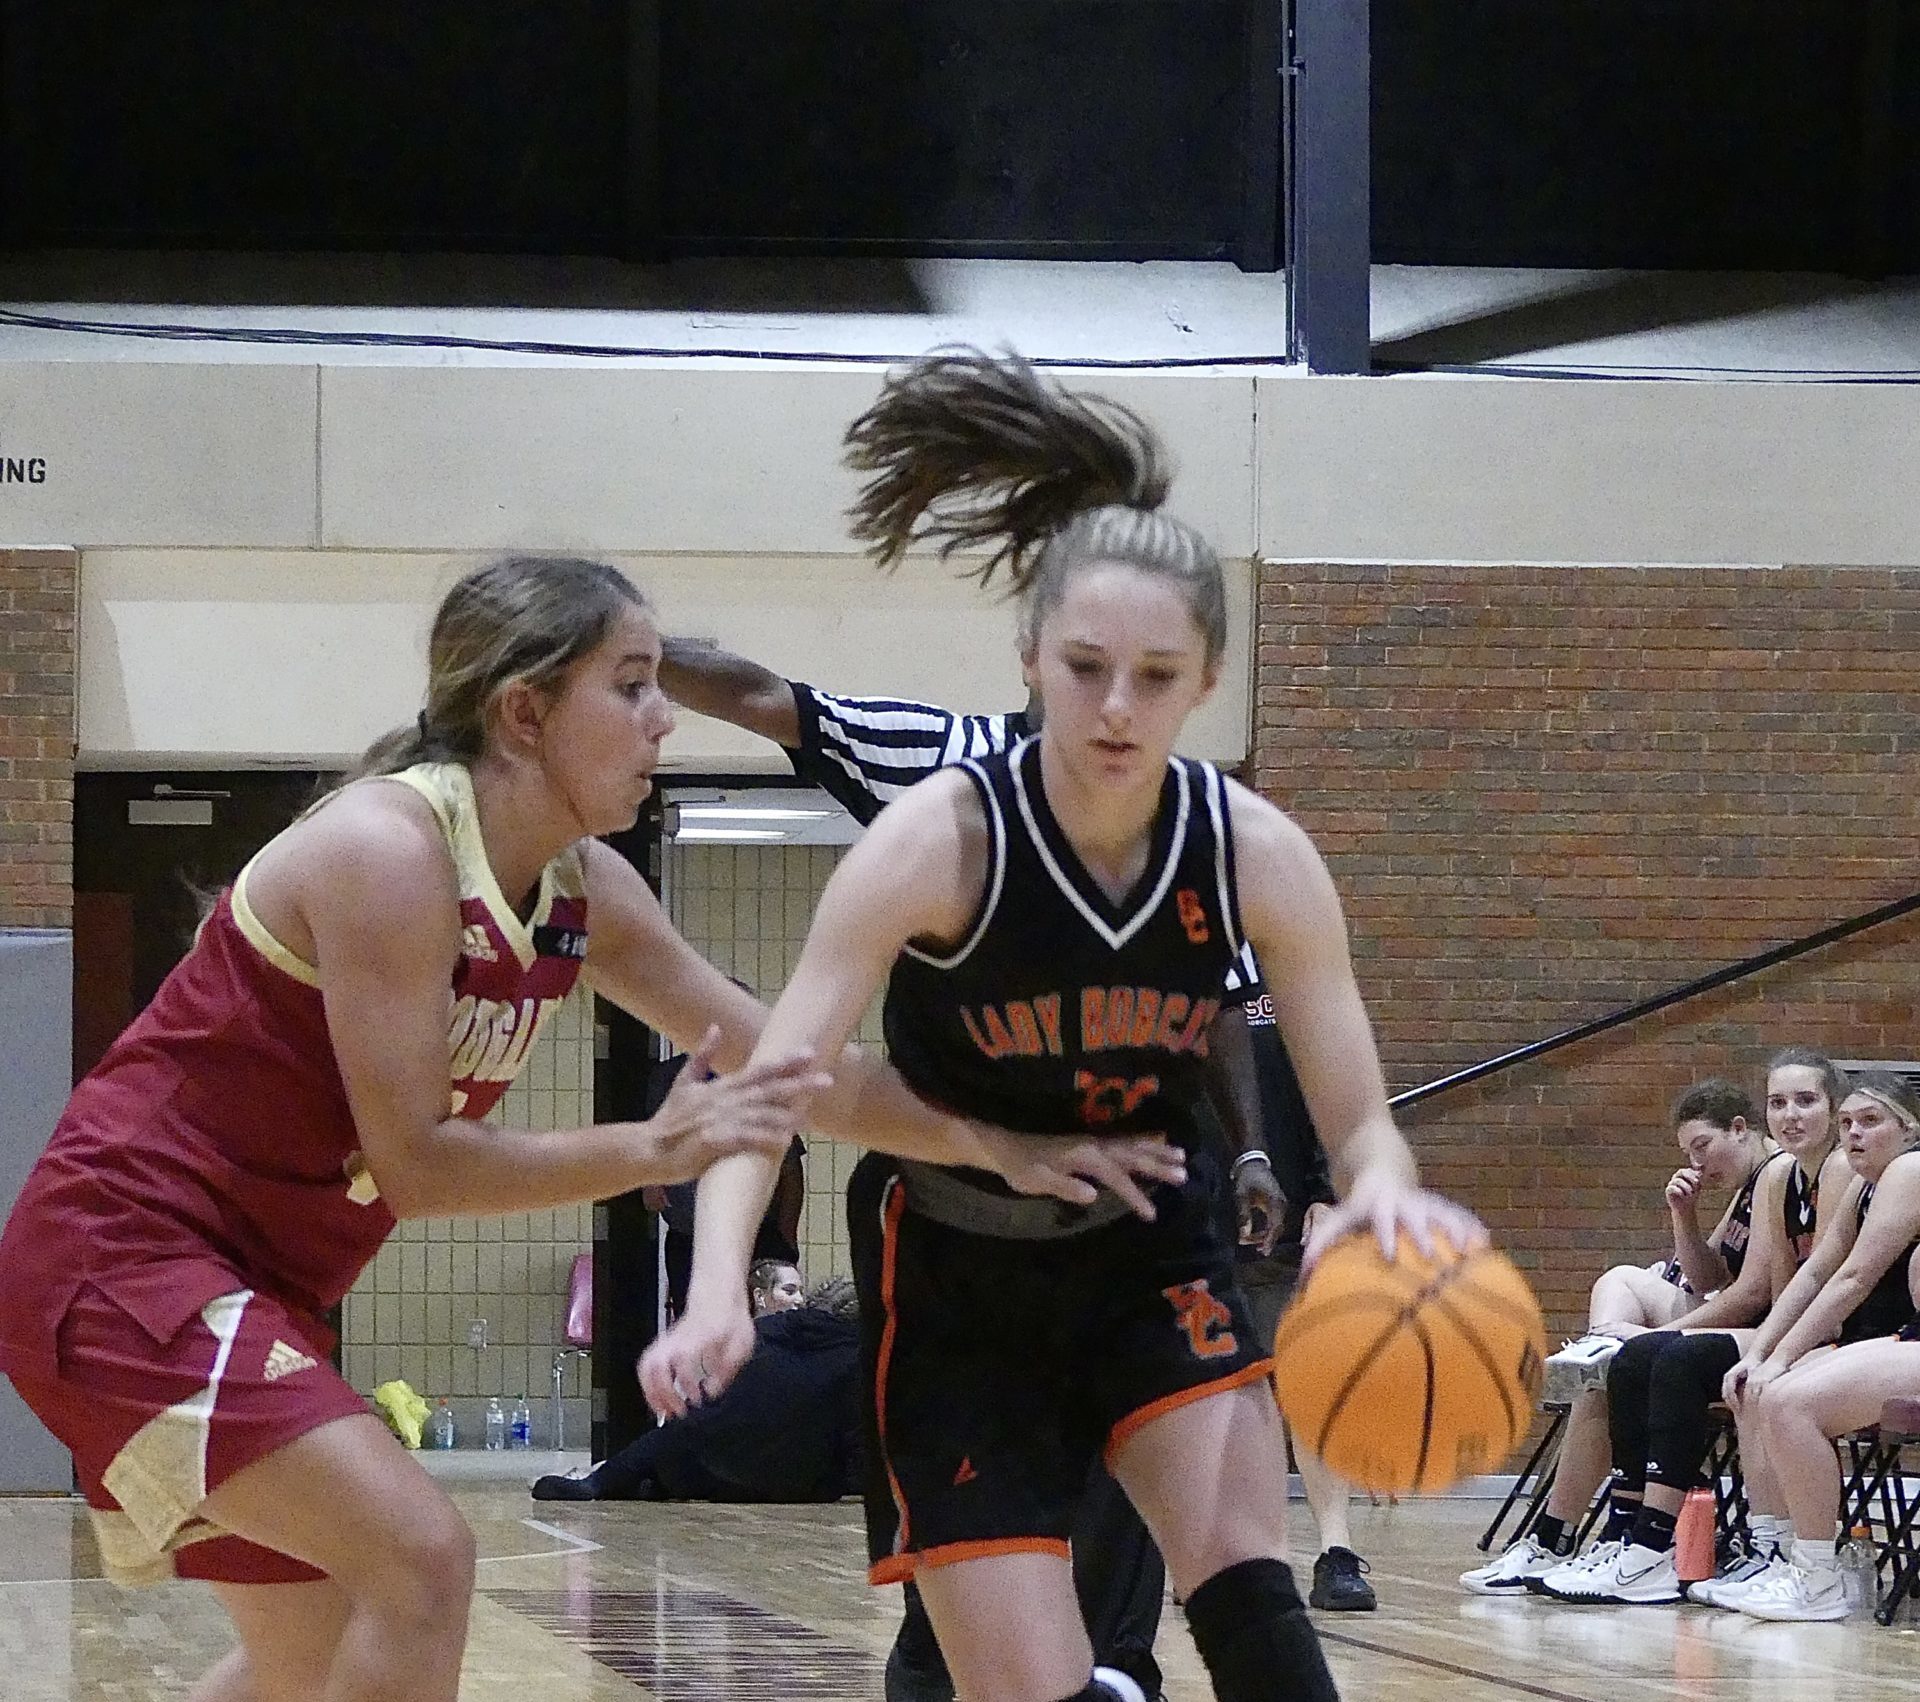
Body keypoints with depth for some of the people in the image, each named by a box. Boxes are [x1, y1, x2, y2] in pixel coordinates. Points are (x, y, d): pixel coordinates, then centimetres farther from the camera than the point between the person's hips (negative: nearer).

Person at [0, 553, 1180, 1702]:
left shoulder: (584, 890, 2)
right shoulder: (389, 853, -23)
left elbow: (782, 1064, 9)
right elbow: (417, 1164, -23)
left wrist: (995, 1144, 4)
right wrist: (655, 1151, -28)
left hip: (252, 1280, 10)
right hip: (122, 1251, -10)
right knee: (419, 1558, -20)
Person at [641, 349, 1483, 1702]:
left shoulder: (1256, 856, -15)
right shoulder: (942, 842, -23)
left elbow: (1361, 1120, -13)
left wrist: (1384, 1193, -39)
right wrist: (719, 1294, -46)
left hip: (1153, 1252, 2)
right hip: (959, 1283, -2)